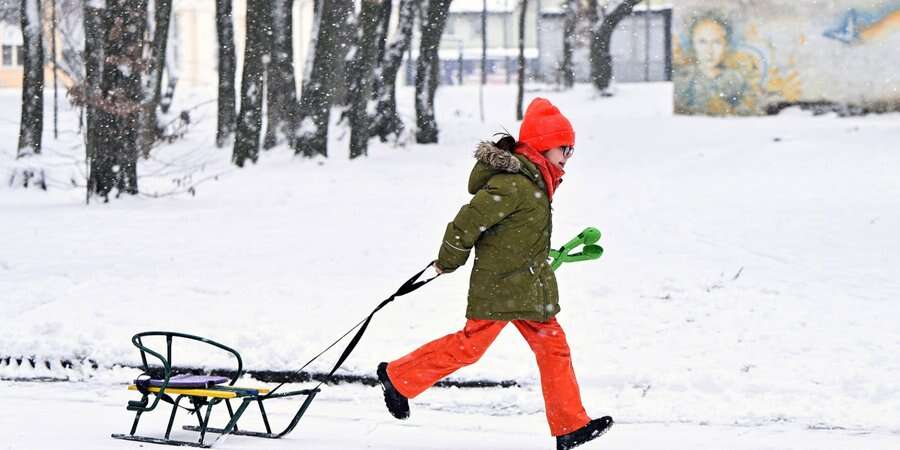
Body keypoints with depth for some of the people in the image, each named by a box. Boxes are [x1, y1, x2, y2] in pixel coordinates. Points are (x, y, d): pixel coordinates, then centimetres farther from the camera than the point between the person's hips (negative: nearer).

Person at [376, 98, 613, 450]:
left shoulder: (532, 180, 10)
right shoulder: (514, 184, -22)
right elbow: (470, 219, -20)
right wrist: (449, 262, -8)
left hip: (528, 287, 10)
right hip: (500, 286, -10)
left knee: (552, 346, 6)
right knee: (470, 345, -2)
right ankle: (398, 377, 14)